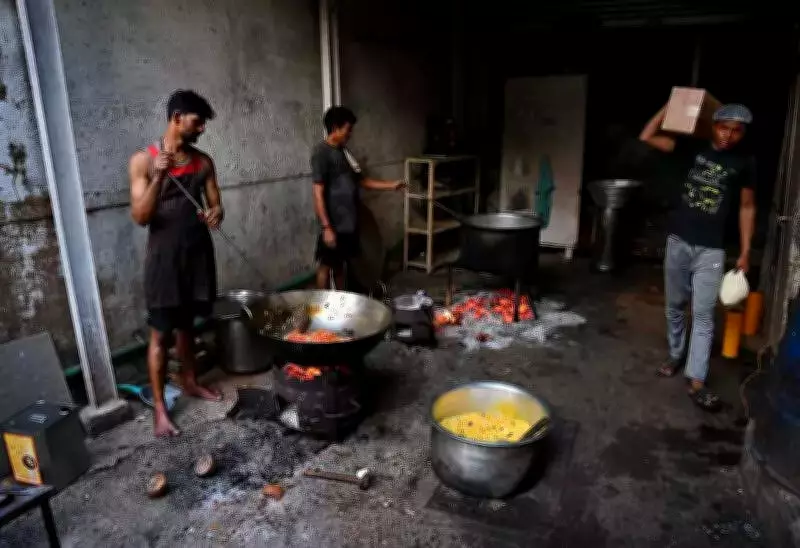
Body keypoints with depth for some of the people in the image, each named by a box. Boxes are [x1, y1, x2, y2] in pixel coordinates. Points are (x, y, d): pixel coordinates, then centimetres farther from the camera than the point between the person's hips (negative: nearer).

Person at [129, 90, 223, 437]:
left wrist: (216, 213, -19)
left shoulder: (203, 162, 5)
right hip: (164, 258, -4)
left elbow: (215, 203, 6)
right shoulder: (143, 160, -9)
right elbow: (140, 217, -15)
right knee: (161, 333, 1)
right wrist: (158, 177, -29)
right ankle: (159, 407, 11)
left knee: (187, 324, 19)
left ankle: (189, 382, 36)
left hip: (198, 254, 5)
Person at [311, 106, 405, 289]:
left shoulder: (343, 151, 11)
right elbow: (318, 193, -18)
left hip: (348, 221, 8)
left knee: (340, 263, 17)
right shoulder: (321, 153, -14)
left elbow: (360, 180, 18)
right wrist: (326, 227, -22)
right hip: (333, 224, -8)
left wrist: (391, 185, 11)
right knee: (326, 265, 4)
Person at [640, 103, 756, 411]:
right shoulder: (692, 149, 1)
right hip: (678, 241, 2)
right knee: (675, 306, 13)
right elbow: (647, 137, -3)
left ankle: (696, 381, 0)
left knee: (703, 314, -4)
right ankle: (675, 355, 33)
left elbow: (747, 207, 7)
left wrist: (745, 252, 4)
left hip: (711, 249, -1)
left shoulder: (745, 164, 1)